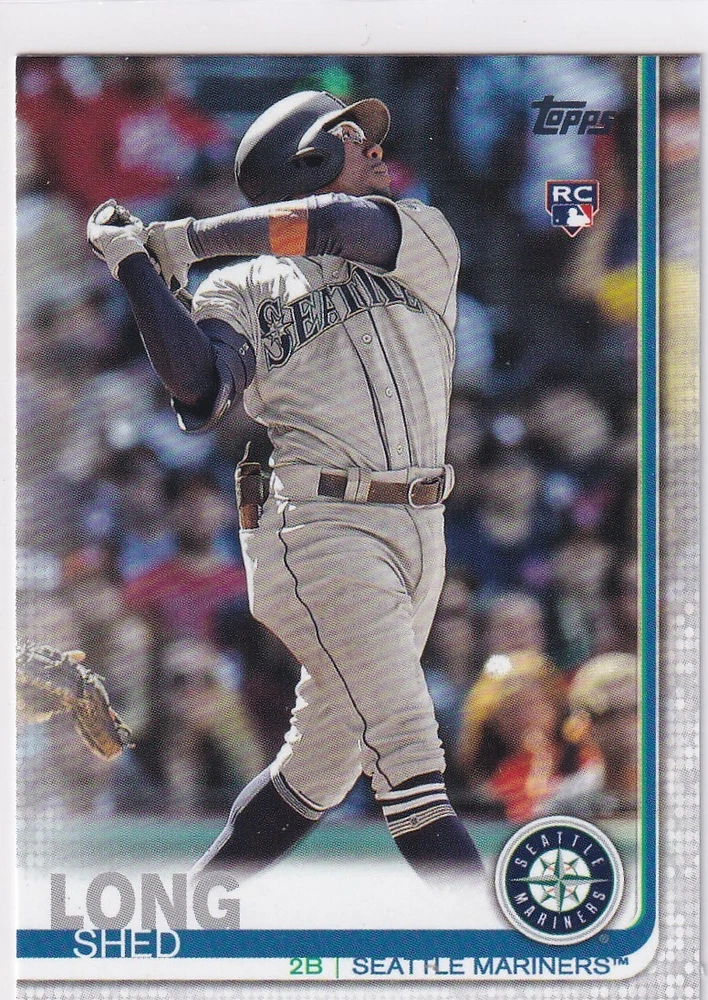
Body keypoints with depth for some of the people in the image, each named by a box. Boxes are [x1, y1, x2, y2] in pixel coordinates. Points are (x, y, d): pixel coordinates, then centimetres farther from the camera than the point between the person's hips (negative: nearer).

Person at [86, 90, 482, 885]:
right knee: (410, 752, -16)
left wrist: (193, 237, -5)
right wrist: (136, 264, -16)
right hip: (319, 529, -5)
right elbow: (199, 381, -14)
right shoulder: (243, 290, 5)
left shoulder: (425, 240, 12)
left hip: (419, 534, 5)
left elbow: (346, 225, -9)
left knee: (322, 767, 11)